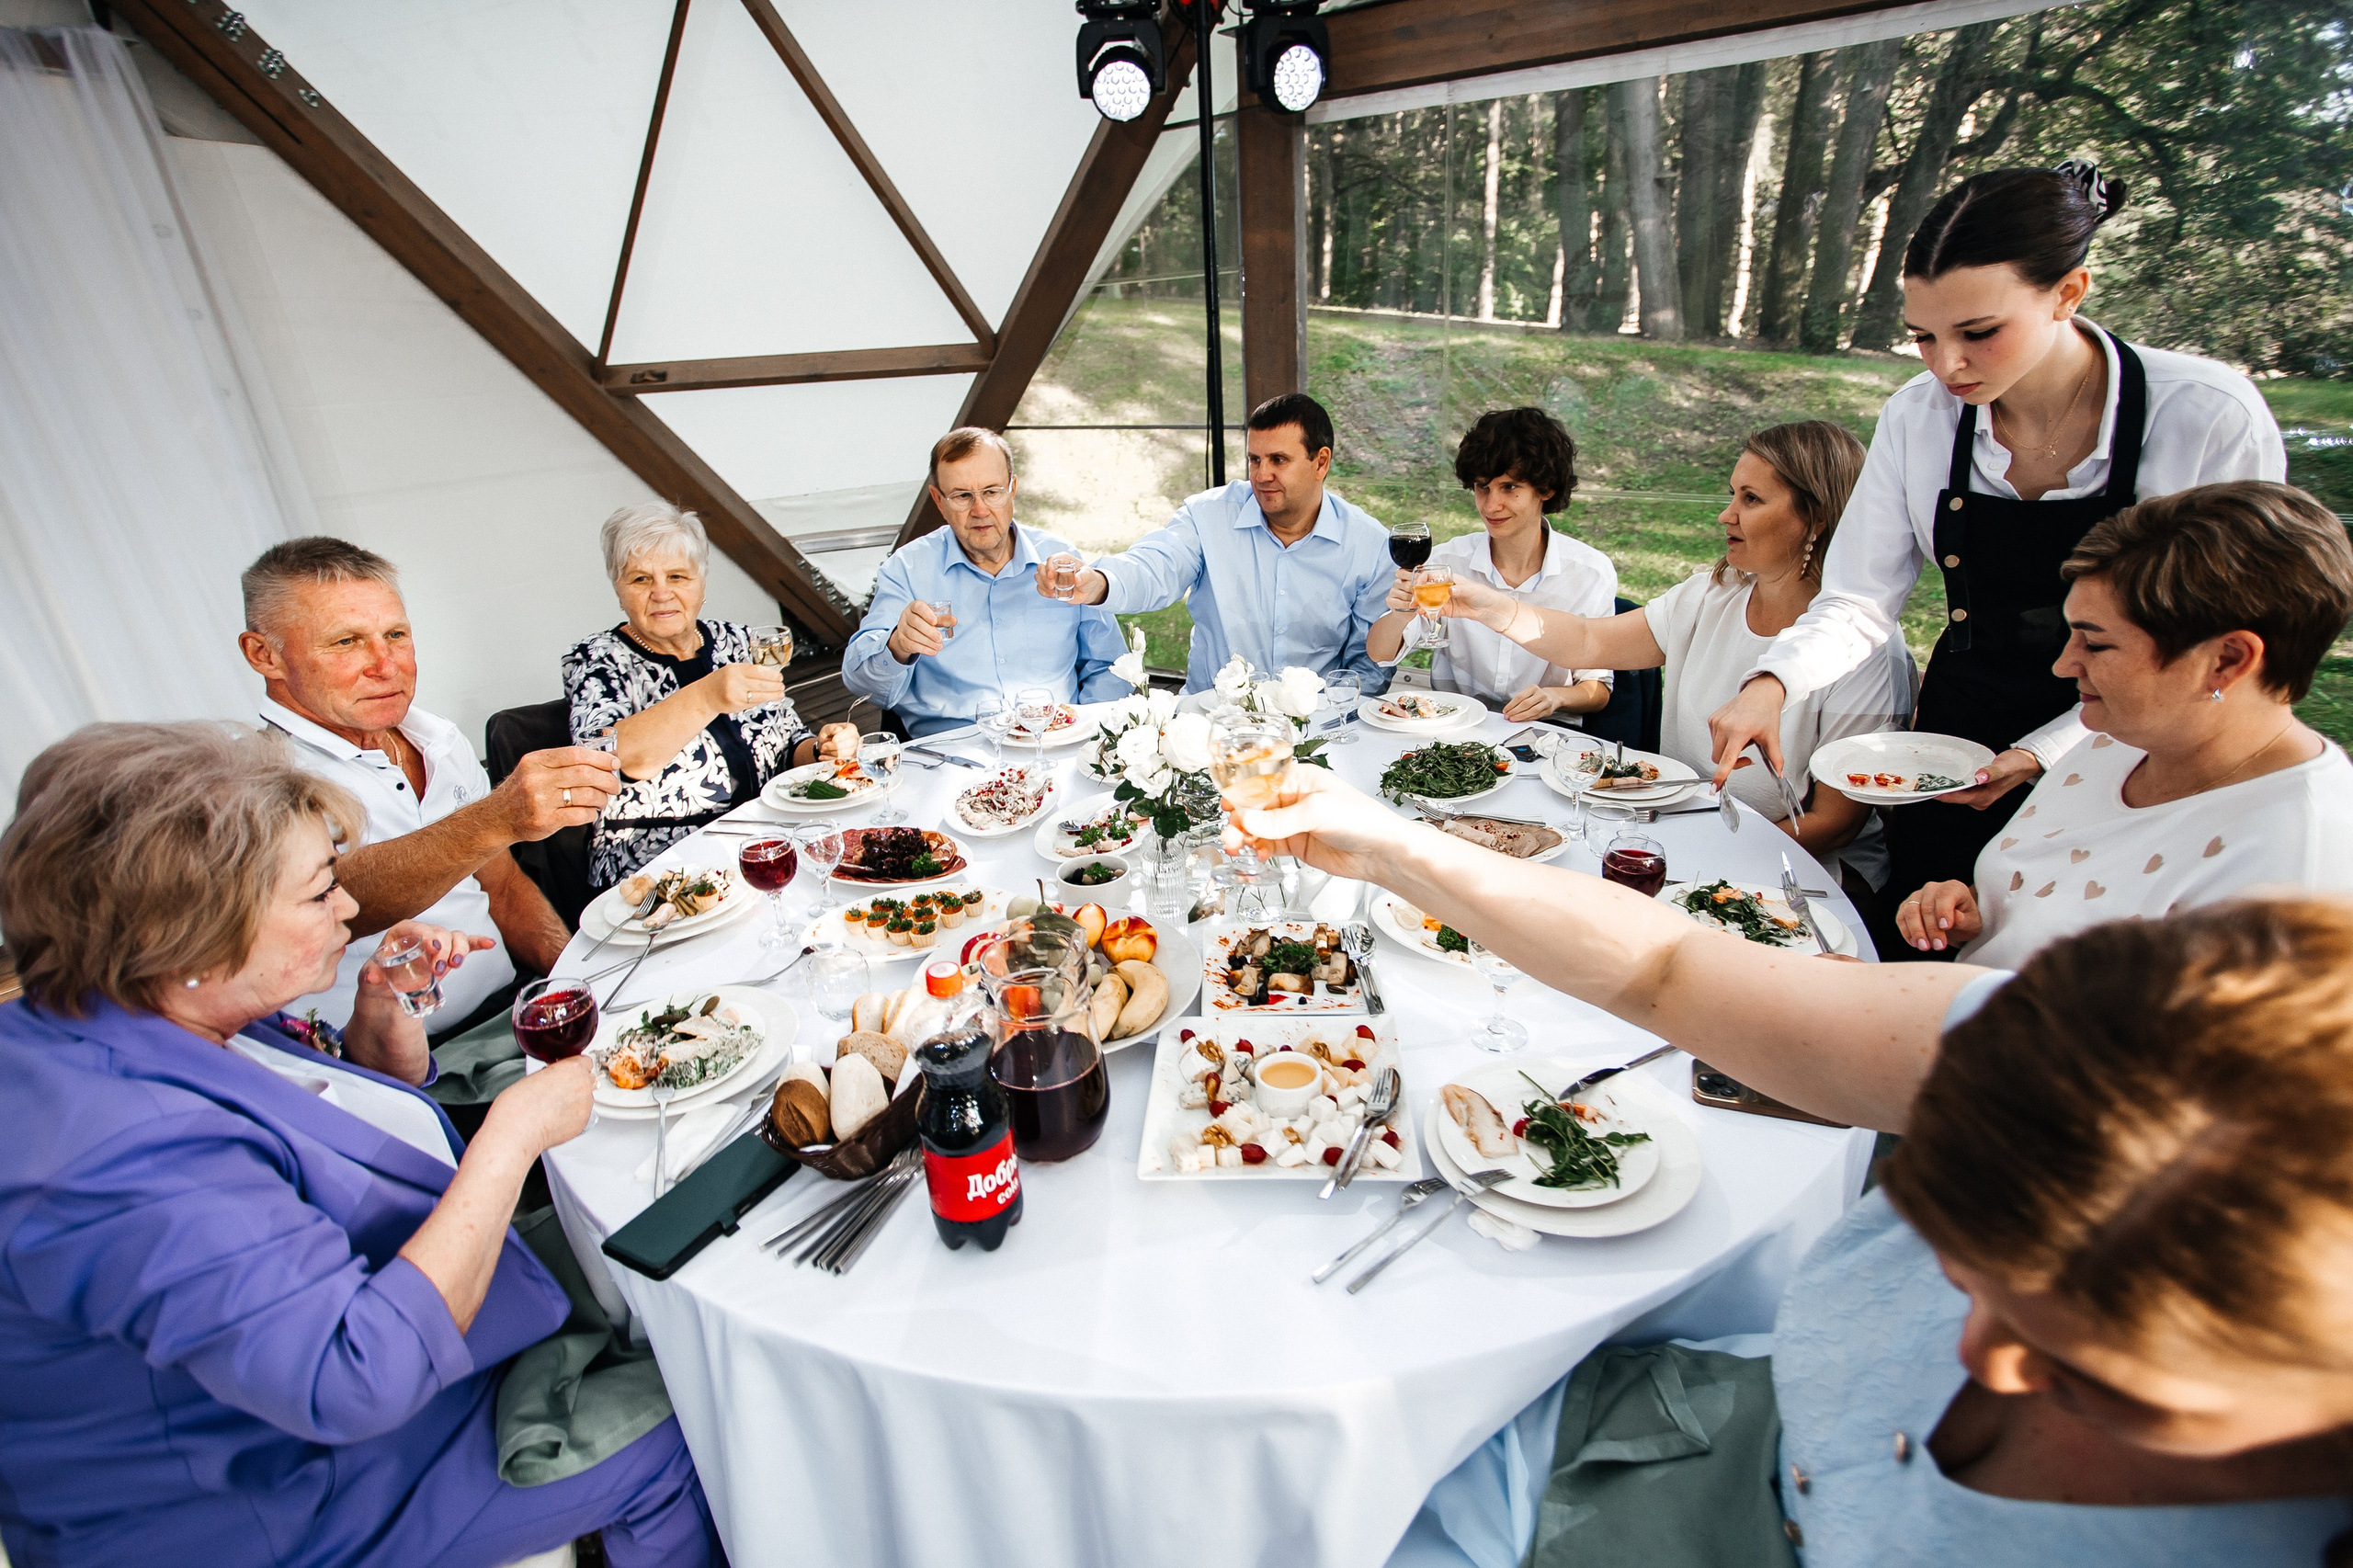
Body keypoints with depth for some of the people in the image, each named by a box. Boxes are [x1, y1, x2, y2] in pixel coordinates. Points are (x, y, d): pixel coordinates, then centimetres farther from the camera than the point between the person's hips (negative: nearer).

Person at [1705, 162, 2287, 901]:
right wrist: (1773, 682, -26)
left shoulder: (2210, 416, -16)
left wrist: (2044, 753, -21)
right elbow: (1858, 602, -7)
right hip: (1951, 753, 3)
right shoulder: (1919, 415, -7)